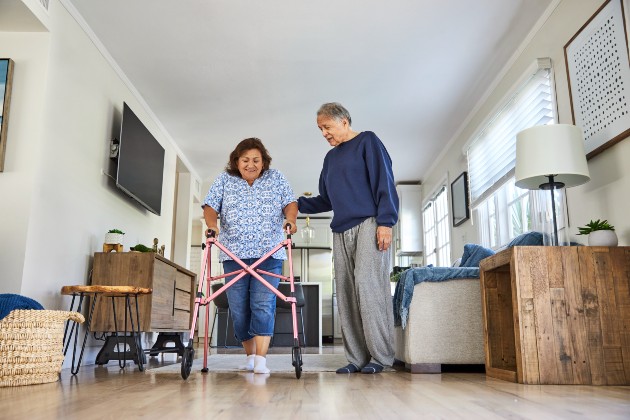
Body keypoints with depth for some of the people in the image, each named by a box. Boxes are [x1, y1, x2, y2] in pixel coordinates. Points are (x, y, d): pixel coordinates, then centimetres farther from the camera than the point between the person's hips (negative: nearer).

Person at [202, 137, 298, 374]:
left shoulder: (276, 179, 11)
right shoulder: (224, 180, 12)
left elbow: (290, 202, 6)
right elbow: (210, 206, 6)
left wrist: (290, 219, -16)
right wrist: (211, 225, -15)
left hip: (269, 254, -1)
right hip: (234, 254, 2)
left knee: (263, 305, -12)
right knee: (238, 308, 3)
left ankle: (261, 359, -10)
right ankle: (250, 356, 19)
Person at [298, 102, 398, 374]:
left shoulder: (367, 141, 5)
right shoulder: (331, 157, 24)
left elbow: (384, 182, -5)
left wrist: (385, 221, -14)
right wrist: (298, 204, 14)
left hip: (369, 225, -7)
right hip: (341, 231, 7)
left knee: (369, 285, -15)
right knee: (346, 294, 0)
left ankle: (381, 356, -8)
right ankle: (357, 358, 3)